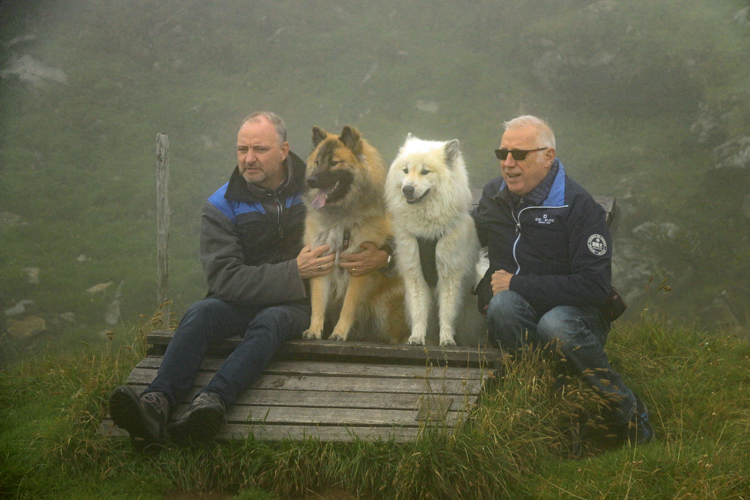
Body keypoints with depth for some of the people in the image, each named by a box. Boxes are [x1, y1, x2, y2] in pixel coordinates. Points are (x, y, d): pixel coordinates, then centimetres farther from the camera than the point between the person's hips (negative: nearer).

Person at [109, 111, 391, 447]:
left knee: (269, 322, -35)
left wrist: (383, 255, -11)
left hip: (297, 305, -1)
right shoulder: (221, 206, 2)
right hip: (241, 303, 1)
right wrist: (293, 272, -18)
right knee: (199, 314, -30)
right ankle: (156, 404, -50)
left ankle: (211, 401, -58)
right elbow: (224, 278, -8)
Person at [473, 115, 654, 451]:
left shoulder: (578, 206, -7)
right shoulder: (493, 196, 10)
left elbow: (595, 286, -16)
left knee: (555, 325, -38)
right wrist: (491, 292, 7)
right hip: (514, 314, 3)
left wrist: (517, 285, -15)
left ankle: (628, 414, -16)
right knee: (503, 304, -31)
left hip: (576, 314, -3)